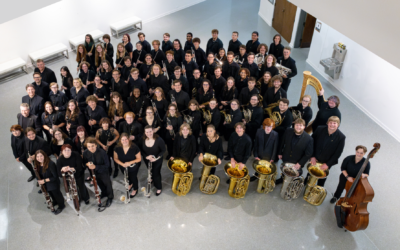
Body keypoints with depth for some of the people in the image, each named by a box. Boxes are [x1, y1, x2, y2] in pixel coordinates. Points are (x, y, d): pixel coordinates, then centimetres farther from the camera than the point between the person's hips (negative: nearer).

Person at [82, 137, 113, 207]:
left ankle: (110, 197, 36)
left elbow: (107, 165, -25)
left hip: (103, 172, -4)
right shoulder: (85, 153, -19)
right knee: (99, 183, 25)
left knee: (107, 184, 9)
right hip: (94, 172, 4)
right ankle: (104, 193, 54)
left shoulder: (102, 152, -31)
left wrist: (96, 167, -35)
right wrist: (87, 164, -25)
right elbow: (84, 162, 0)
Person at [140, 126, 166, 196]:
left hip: (157, 161, -4)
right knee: (151, 172, 25)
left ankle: (159, 188, 31)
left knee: (156, 173, 5)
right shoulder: (142, 140, -17)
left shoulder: (159, 140, -27)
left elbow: (163, 150, -15)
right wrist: (146, 156, -21)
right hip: (147, 160, 4)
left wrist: (156, 157, -25)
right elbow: (141, 150, -4)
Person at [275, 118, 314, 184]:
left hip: (297, 163, -3)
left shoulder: (309, 139, -27)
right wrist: (280, 153, 7)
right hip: (285, 159, 3)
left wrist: (300, 164, -22)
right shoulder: (288, 131, -16)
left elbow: (308, 154, -19)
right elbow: (282, 142, 1)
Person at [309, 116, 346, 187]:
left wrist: (328, 164, -15)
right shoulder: (320, 129, -14)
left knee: (321, 181, 15)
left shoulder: (341, 137, -19)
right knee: (310, 175, 19)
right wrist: (312, 156, -7)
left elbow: (338, 153, -13)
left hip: (326, 163, -1)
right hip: (314, 160, 2)